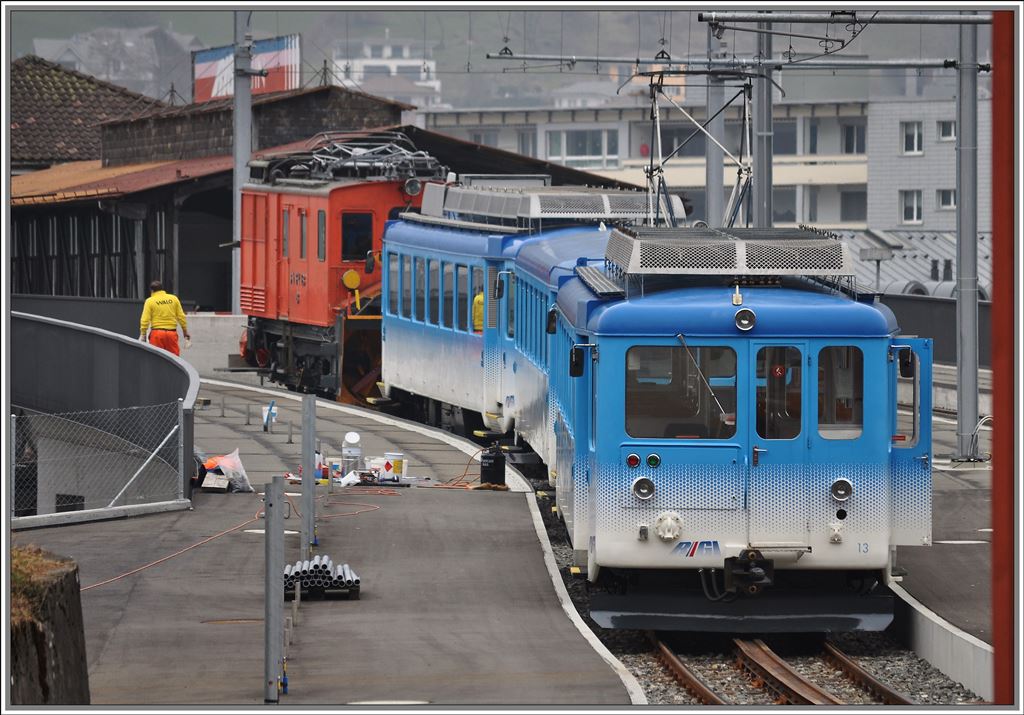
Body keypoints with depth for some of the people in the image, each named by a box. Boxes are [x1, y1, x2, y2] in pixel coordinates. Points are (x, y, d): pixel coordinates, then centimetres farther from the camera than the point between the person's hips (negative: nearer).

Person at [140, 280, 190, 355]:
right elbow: (181, 317, 6)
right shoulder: (174, 298, 6)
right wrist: (185, 331, 15)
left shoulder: (150, 301, -1)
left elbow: (145, 320, -6)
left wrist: (142, 335, -2)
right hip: (172, 332, 2)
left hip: (157, 332, -2)